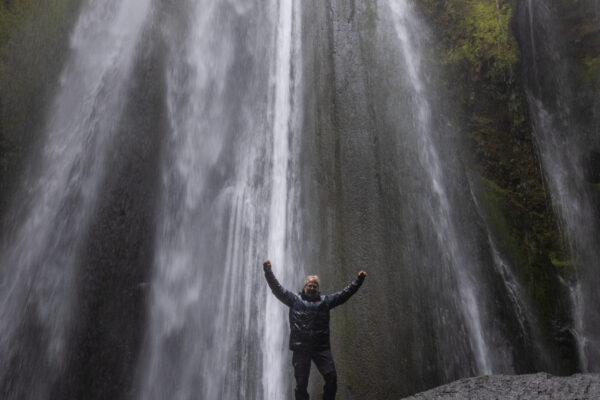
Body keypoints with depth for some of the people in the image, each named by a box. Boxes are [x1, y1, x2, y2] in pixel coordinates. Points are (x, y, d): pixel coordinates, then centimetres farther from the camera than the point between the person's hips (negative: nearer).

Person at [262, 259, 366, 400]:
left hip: (321, 347, 2)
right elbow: (277, 288, 4)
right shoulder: (294, 300, 9)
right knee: (301, 383, 2)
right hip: (300, 348, -1)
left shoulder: (325, 301, 14)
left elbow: (345, 293, 13)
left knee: (331, 377, -6)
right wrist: (268, 271, -5)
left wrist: (358, 280, 7)